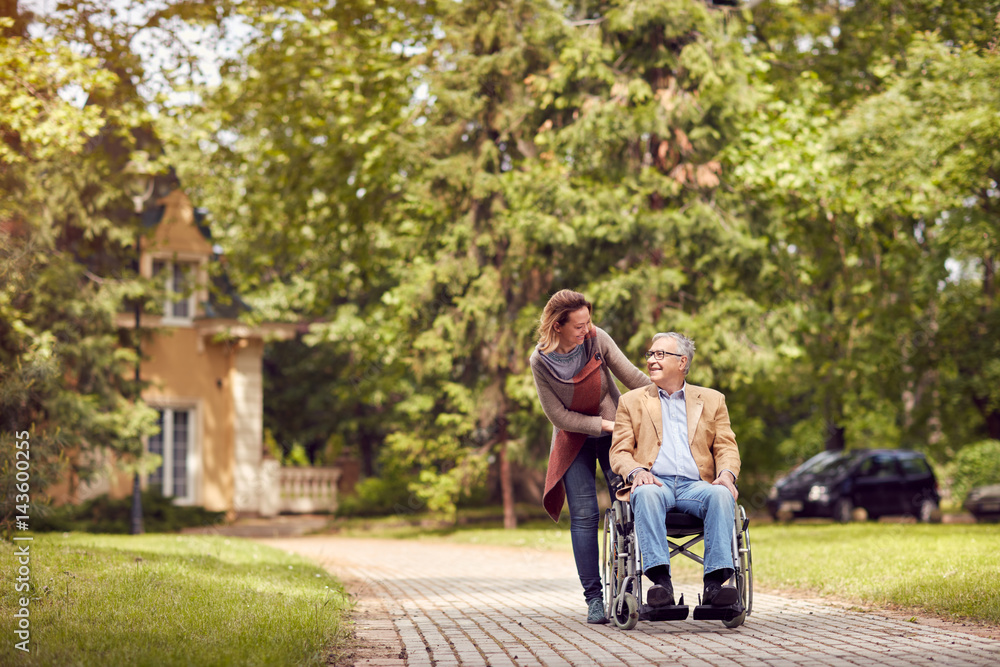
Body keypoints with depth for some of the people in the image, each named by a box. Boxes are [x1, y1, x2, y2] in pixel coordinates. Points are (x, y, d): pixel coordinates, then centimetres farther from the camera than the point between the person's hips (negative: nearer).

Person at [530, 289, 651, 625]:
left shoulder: (597, 339, -14)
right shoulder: (540, 362, -16)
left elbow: (633, 377, -10)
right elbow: (559, 415, -12)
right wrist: (605, 424, -16)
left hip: (614, 431, 1)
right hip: (574, 439, -1)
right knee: (584, 516, -7)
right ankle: (594, 598, -4)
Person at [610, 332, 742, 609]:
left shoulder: (712, 400, 23)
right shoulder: (631, 401, 21)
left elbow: (727, 448, 13)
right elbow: (619, 452, 11)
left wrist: (726, 474, -10)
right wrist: (636, 471, -12)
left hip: (695, 484, 1)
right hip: (654, 482, -1)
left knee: (721, 495, -34)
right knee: (646, 494, -37)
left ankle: (715, 582, -43)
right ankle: (661, 582, -47)